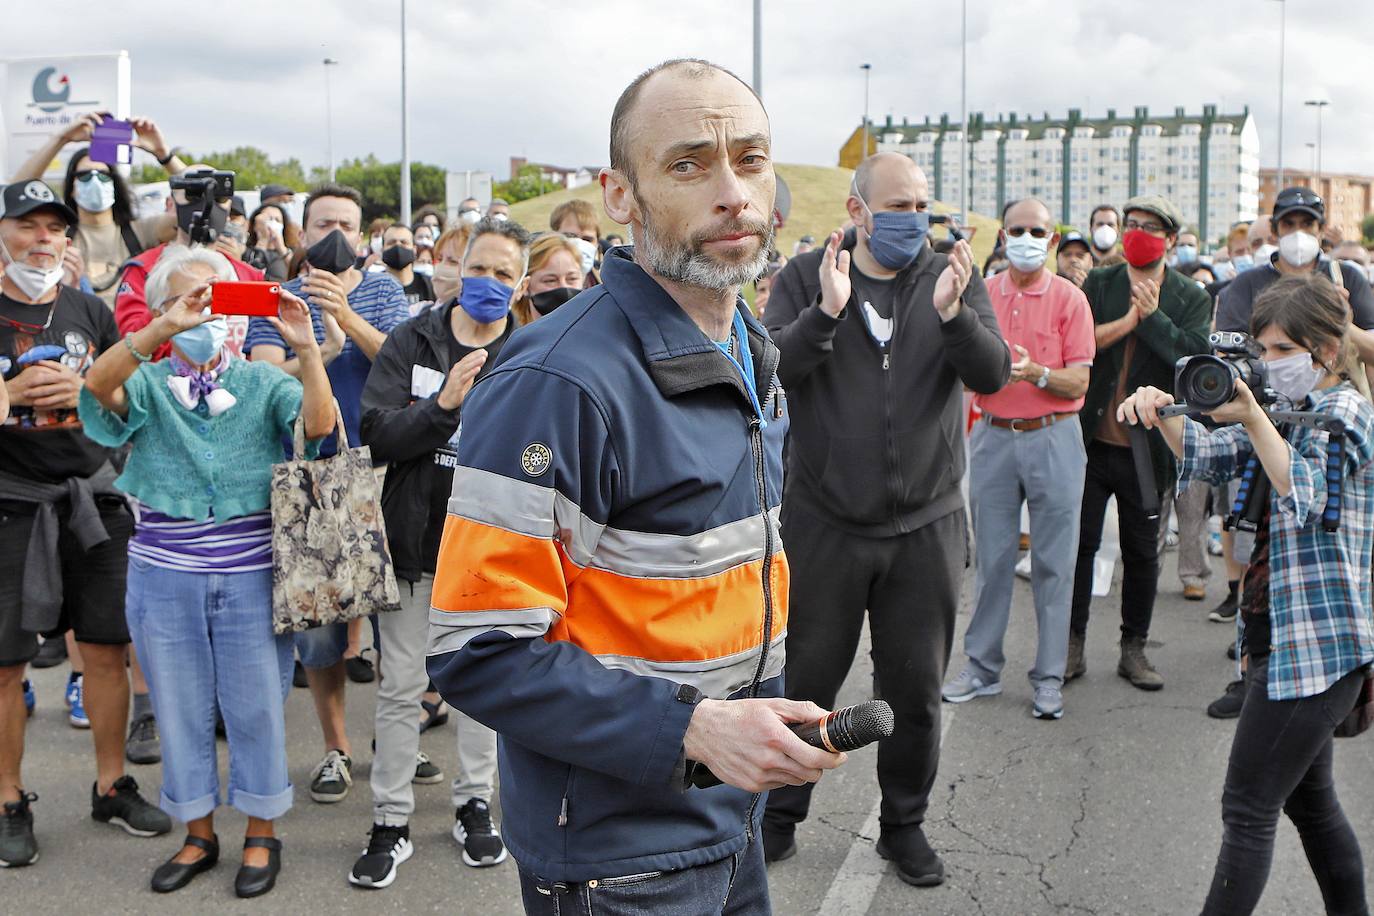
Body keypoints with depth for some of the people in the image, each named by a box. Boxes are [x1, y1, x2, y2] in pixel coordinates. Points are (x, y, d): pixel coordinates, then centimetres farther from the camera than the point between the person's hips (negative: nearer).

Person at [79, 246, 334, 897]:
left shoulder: (263, 383, 2)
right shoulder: (148, 384, 2)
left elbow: (318, 424, -16)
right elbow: (99, 385, -21)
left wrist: (306, 348, -30)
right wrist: (165, 330, -34)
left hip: (251, 575, -1)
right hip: (164, 574, 1)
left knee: (255, 704, 7)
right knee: (180, 706, 13)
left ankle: (261, 835, 25)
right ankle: (198, 835, 29)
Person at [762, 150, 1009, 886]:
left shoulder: (955, 279, 1)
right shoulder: (805, 277, -2)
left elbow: (993, 374, -11)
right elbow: (771, 369, -14)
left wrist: (952, 314, -28)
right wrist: (826, 313, -30)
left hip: (925, 524, 1)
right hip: (825, 521, -1)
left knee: (916, 688, 12)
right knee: (805, 680, 11)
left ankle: (904, 824, 30)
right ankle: (780, 813, 31)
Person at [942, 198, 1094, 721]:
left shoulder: (1069, 299, 0)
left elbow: (1078, 383, -5)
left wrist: (1036, 372, -23)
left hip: (1053, 438, -2)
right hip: (993, 437, 2)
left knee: (1054, 562, 1)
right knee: (991, 558, 8)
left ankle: (1049, 678, 9)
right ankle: (982, 668, 18)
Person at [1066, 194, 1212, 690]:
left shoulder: (1192, 299, 2)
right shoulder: (1098, 284, 5)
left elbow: (1193, 355, -14)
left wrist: (1151, 314, -17)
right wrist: (1130, 319, -15)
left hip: (1146, 445, 0)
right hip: (1093, 439, 0)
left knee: (1142, 550, 10)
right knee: (1079, 542, 4)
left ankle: (1134, 647, 22)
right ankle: (1072, 644, 15)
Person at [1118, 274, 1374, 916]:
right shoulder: (1286, 410, 16)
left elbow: (1304, 494, -25)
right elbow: (1207, 458, 11)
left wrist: (1251, 416, -33)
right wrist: (1164, 414, -8)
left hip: (1316, 640, -9)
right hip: (1286, 637, 9)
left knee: (1248, 810, -8)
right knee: (1309, 799, 19)